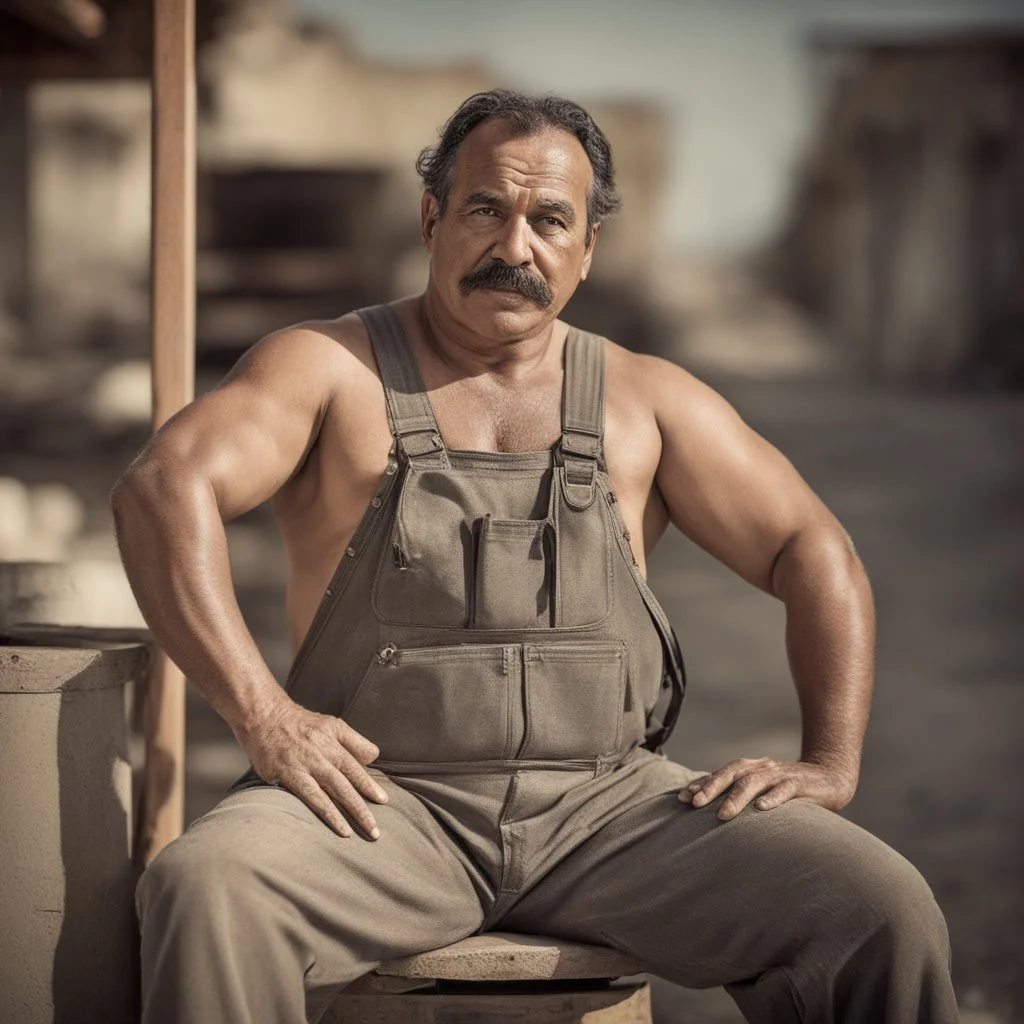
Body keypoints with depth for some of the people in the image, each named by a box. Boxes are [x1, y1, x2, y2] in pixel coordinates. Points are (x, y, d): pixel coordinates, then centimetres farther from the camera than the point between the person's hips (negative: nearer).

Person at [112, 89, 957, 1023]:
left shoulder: (646, 401, 15)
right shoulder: (331, 369, 6)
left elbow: (813, 553, 16)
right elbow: (162, 489, -10)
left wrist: (830, 765, 2)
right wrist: (262, 716, -21)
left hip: (607, 804, 2)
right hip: (385, 800, -2)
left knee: (884, 910, -18)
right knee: (205, 891, -33)